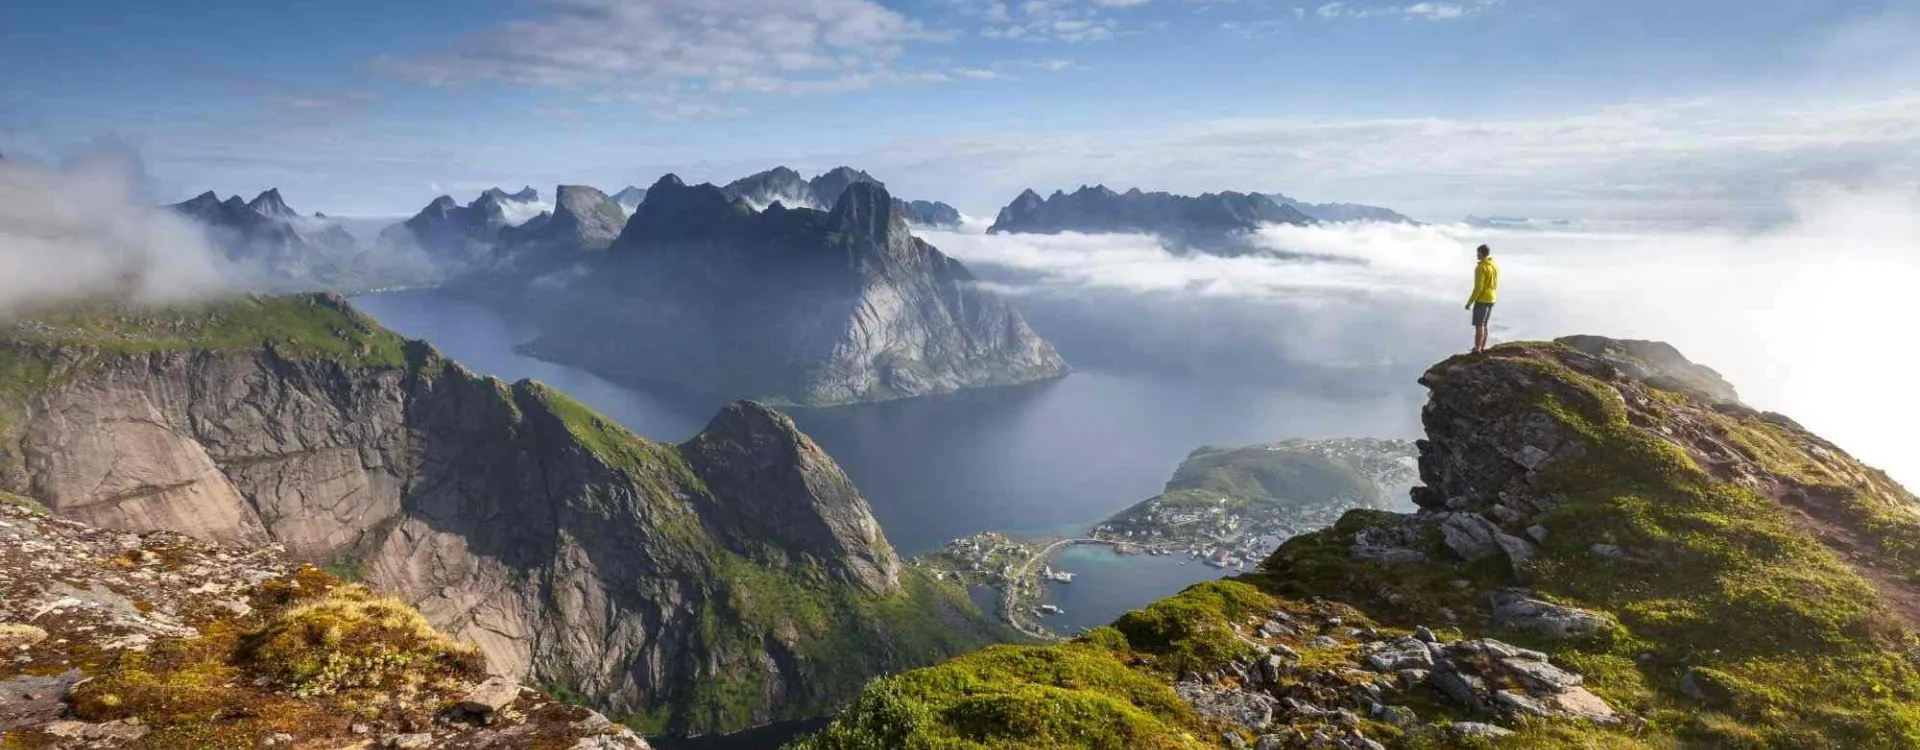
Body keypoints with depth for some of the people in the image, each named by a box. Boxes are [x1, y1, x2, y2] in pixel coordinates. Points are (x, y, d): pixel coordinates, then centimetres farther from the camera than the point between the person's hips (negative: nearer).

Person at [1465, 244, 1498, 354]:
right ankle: (1482, 347, 18)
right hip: (1491, 300, 8)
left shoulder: (1481, 267, -19)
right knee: (1483, 324, 16)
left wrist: (1469, 302, -16)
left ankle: (1477, 349, -1)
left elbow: (1478, 287, -22)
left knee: (1478, 325, -3)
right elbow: (1495, 285, 16)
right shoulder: (1495, 266, 9)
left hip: (1481, 300, -8)